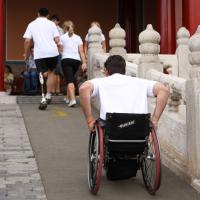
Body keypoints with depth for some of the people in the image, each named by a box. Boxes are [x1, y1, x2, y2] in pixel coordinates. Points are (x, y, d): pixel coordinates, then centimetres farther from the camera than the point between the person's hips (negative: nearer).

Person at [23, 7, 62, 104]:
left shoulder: (32, 24, 10)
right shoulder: (51, 24, 9)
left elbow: (27, 41, 2)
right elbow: (57, 40, 2)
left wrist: (26, 53, 14)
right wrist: (59, 45, 24)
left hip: (39, 53, 0)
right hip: (52, 52, 1)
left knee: (43, 74, -1)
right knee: (50, 72, 20)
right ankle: (48, 95, 20)